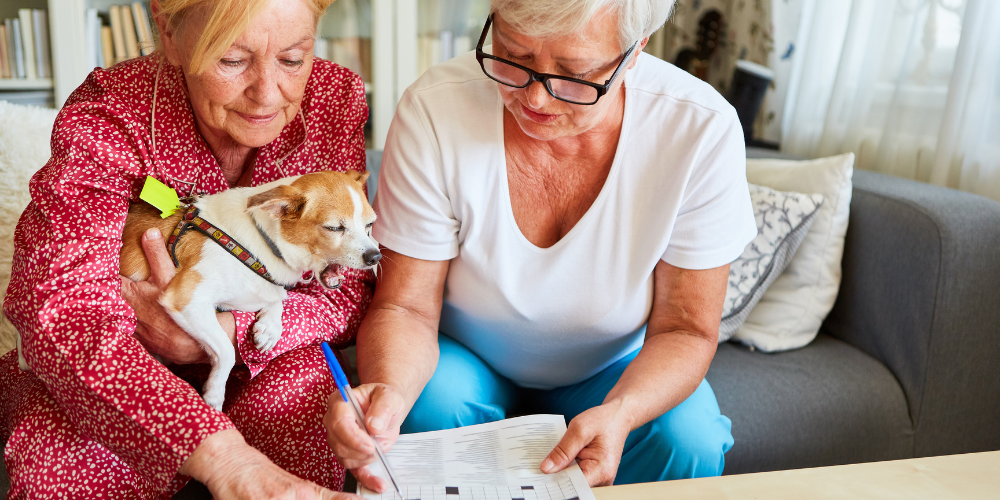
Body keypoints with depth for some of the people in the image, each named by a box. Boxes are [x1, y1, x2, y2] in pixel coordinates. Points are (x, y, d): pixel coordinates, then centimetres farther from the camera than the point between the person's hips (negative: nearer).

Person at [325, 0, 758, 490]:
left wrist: (620, 413, -36)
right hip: (465, 357, -1)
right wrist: (388, 387, -40)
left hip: (616, 370, 2)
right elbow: (405, 308, -17)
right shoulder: (433, 110, -24)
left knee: (689, 441, -24)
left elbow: (685, 331, -15)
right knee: (428, 406, -30)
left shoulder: (701, 131, -23)